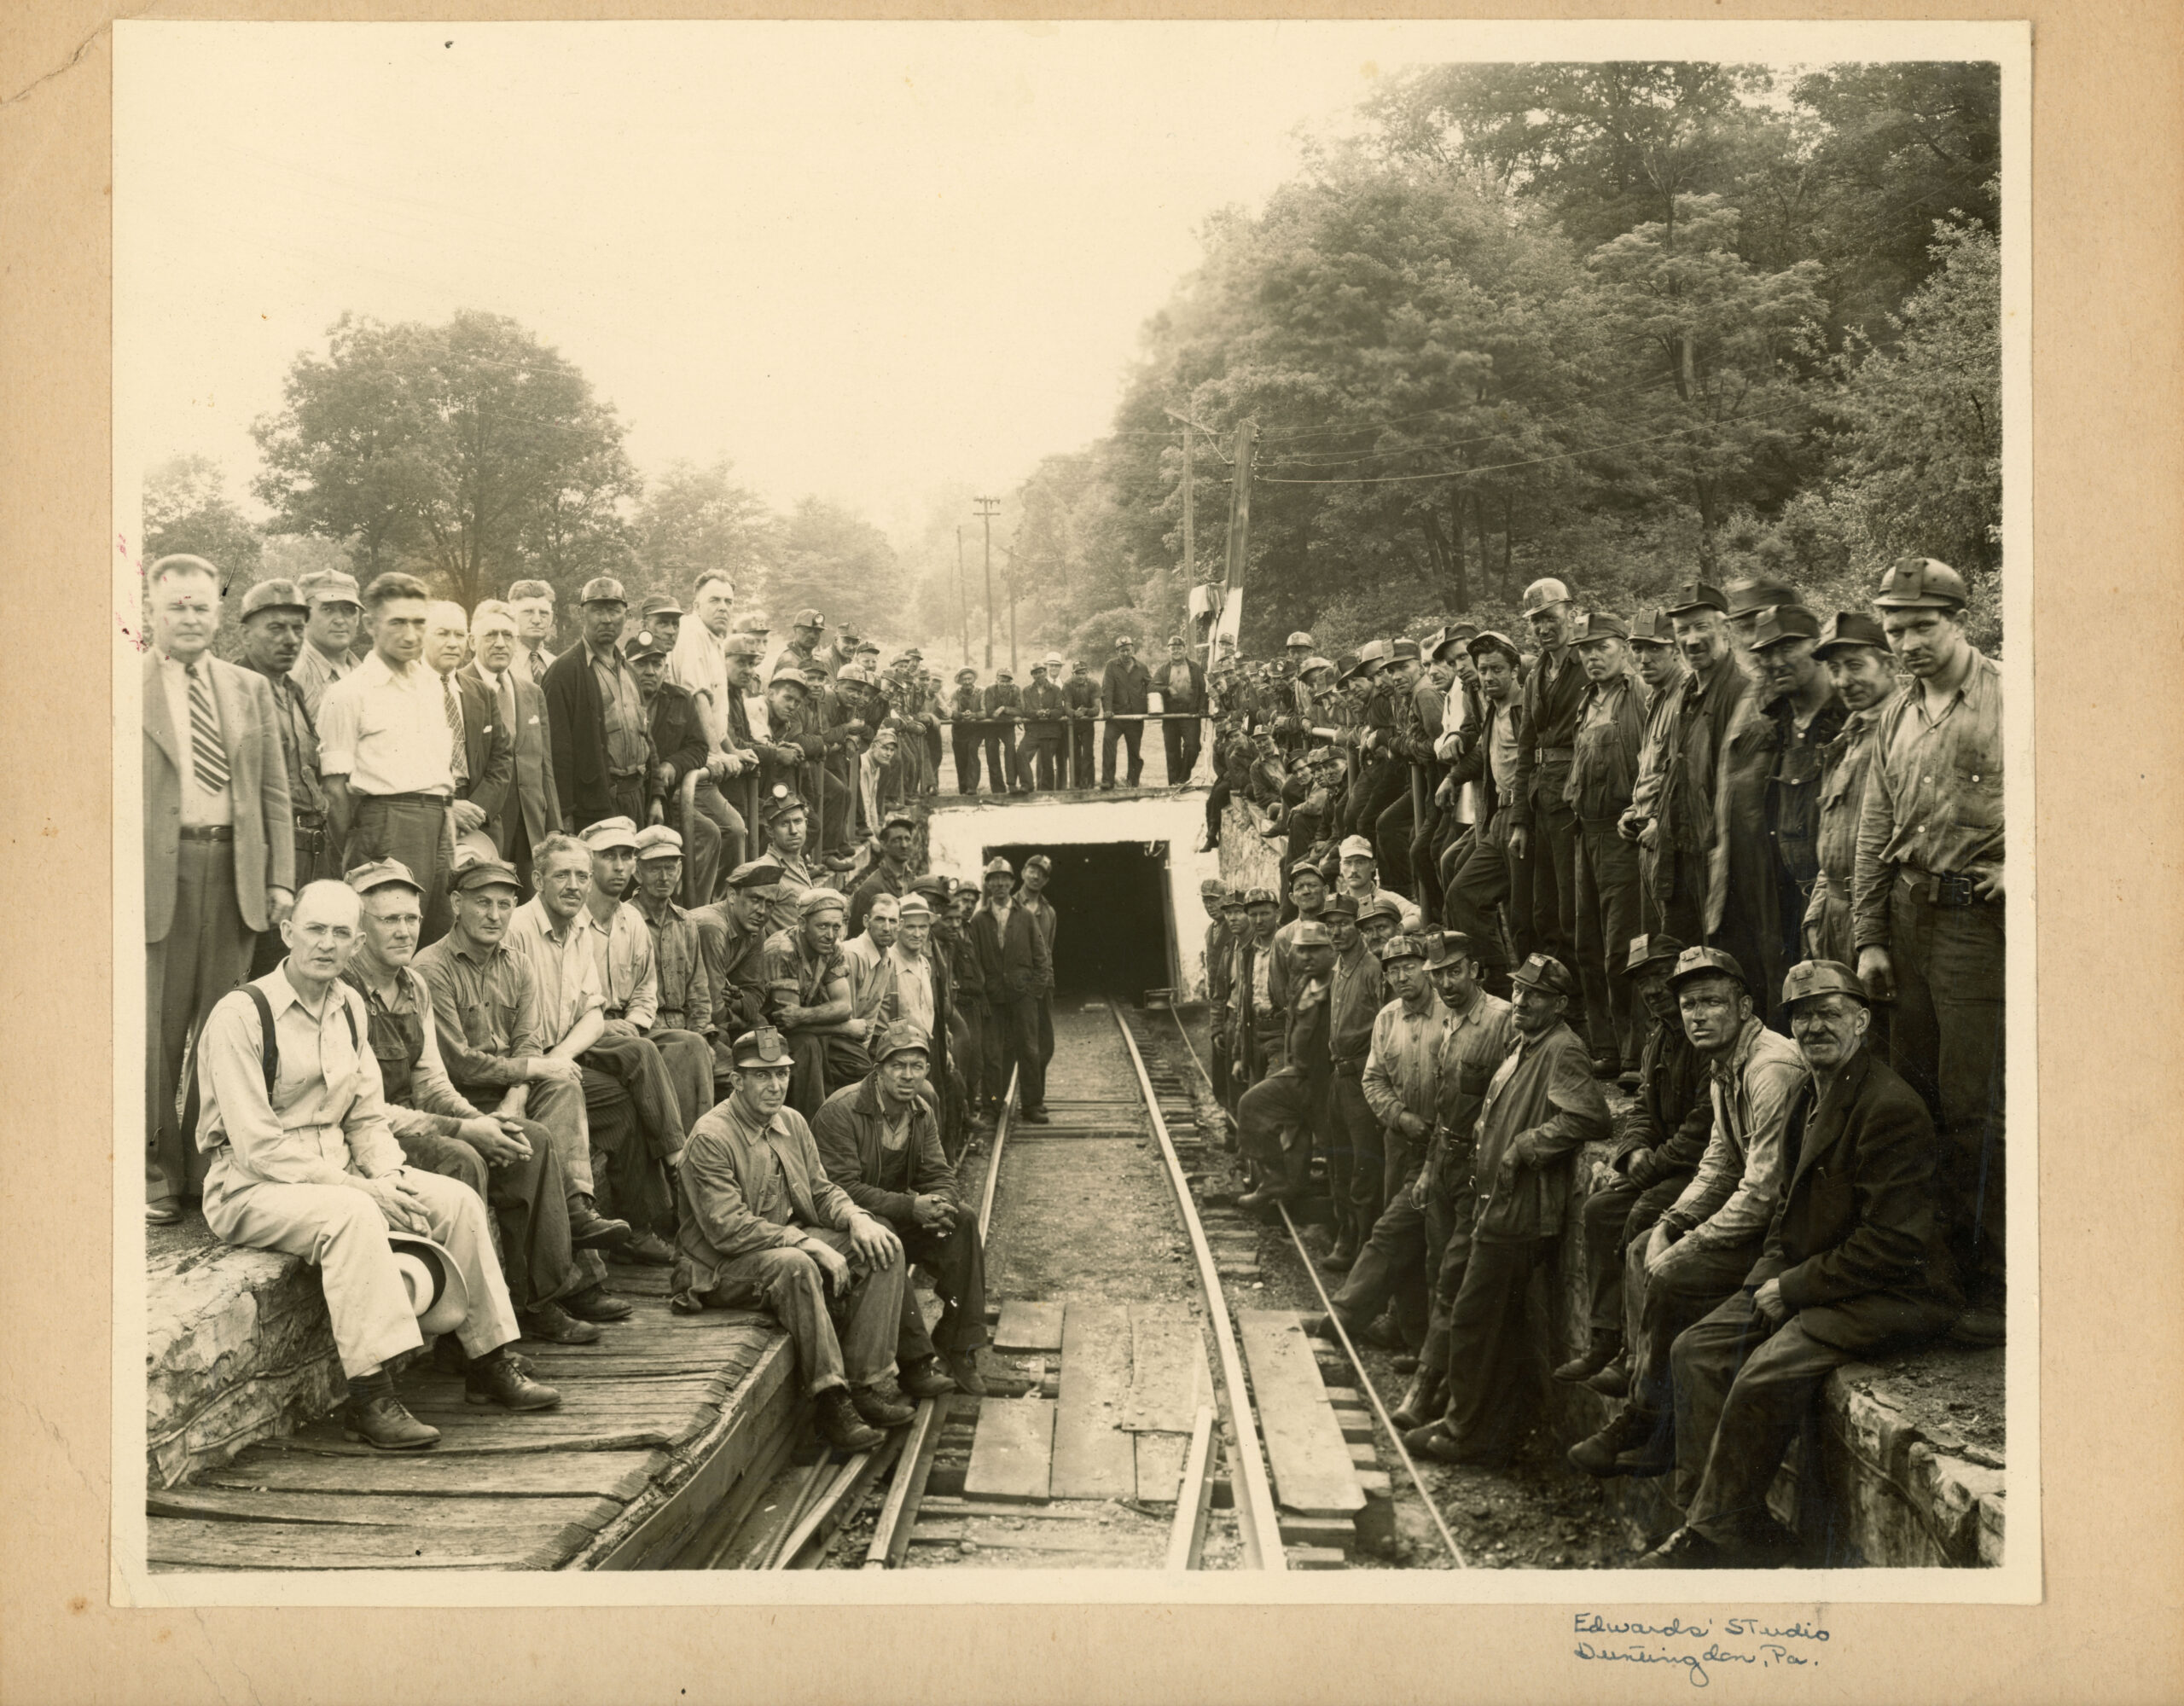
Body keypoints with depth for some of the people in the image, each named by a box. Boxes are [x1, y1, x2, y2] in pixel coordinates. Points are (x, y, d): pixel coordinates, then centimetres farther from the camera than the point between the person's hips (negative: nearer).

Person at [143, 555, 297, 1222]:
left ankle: (213, 1169, 17)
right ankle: (155, 1175, 10)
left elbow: (275, 792, 15)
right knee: (154, 1030, -1)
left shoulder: (250, 689, 14)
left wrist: (281, 878, 7)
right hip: (158, 871, -3)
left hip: (235, 870, 3)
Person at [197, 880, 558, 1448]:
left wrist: (389, 1178, -7)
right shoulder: (240, 1013, -16)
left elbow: (368, 1117, 13)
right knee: (353, 1215, -36)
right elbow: (257, 1145, -20)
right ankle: (369, 1400, -35)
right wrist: (357, 1186, -21)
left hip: (335, 1173, 8)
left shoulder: (349, 1006, 9)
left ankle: (490, 1364, 3)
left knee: (457, 1199, -7)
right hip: (252, 1186, -7)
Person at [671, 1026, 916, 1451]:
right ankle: (831, 1400, -34)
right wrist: (808, 1244, -28)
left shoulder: (792, 1122, 8)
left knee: (884, 1248, -10)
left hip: (792, 1242, 8)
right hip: (723, 1268, -8)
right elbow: (727, 1229, -24)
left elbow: (821, 1190, 13)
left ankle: (868, 1384, -11)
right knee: (795, 1266, -39)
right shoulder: (711, 1138, -18)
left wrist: (856, 1218, -10)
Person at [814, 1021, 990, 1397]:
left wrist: (940, 1203, -23)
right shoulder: (841, 1111, -20)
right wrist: (910, 1207, -33)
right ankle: (915, 1362, -32)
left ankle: (958, 1351, -10)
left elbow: (940, 1176, 4)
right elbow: (841, 1188, -26)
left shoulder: (922, 1113, 5)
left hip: (898, 1213, 7)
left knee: (963, 1219, -13)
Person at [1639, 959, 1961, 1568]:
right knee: (1697, 1350, -3)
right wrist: (1767, 1276, 3)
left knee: (1765, 1377, -26)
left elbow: (1890, 1247, -22)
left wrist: (1792, 1288, -17)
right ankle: (1699, 1504, -2)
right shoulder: (1810, 1097, 12)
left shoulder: (1891, 1108, -18)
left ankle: (1715, 1533, -11)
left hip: (1891, 1294, -10)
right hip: (1808, 1282, 10)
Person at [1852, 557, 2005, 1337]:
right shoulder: (1895, 717, 14)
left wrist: (2013, 873, -17)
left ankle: (1990, 1282, 5)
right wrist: (1869, 938, 11)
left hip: (1978, 919, -6)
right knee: (1911, 1092, 11)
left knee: (1972, 1108, -5)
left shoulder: (2011, 701, -4)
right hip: (1907, 919, 6)